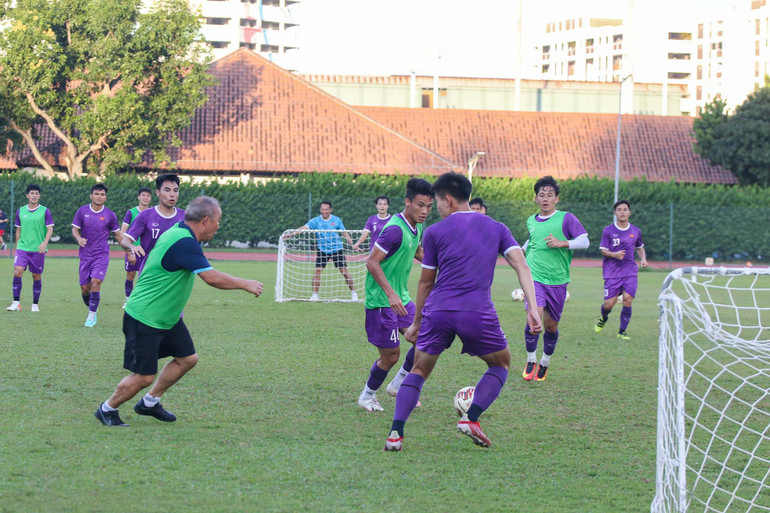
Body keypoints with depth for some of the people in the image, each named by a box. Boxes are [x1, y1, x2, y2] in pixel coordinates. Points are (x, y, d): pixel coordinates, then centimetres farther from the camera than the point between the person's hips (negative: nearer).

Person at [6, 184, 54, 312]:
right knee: (17, 272, -15)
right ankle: (16, 303, -12)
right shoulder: (20, 211, 8)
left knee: (36, 276, 4)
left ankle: (35, 305, 16)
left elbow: (50, 229, -4)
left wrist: (45, 242, -20)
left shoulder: (45, 211, 0)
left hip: (38, 250, -2)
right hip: (22, 248, 2)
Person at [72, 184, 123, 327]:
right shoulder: (82, 211, 1)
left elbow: (118, 235, 10)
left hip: (102, 255, -2)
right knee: (85, 288, 1)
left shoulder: (110, 215, 0)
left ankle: (92, 316, -9)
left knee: (95, 283, -18)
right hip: (85, 255, 2)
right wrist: (79, 239, -17)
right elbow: (75, 229, 6)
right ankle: (91, 308, 28)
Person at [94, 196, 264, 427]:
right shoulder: (184, 243, -27)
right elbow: (212, 278, -28)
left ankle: (150, 402, 27)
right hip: (144, 319, -11)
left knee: (187, 358, 14)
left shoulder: (178, 231, 5)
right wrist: (245, 284, -14)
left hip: (167, 318, 11)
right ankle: (107, 409, 17)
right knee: (144, 377, -4)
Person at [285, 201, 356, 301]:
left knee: (344, 271, -1)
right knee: (318, 271, -10)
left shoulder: (337, 220, 1)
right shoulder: (316, 221, -3)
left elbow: (344, 232, 7)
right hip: (322, 250, 0)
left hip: (337, 249, 0)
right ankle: (315, 295, -1)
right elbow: (304, 228, -14)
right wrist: (292, 234, -27)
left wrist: (351, 243, -8)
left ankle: (353, 293, 14)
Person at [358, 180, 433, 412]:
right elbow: (372, 262, -22)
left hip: (401, 298, 8)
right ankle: (367, 396, 20)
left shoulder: (417, 228, 5)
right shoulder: (395, 229, -23)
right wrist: (391, 294, -27)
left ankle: (399, 384, 18)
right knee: (390, 355, -2)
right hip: (381, 301, -8)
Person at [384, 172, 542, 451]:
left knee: (419, 370, 16)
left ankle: (396, 432, -1)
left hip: (437, 312, 0)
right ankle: (471, 418, 4)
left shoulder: (434, 232, 10)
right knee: (501, 363, 23)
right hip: (478, 313, 0)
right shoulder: (496, 228, 14)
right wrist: (533, 308, -5)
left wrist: (416, 323, 25)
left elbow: (426, 283, 14)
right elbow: (521, 265, 1)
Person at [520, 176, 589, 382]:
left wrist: (563, 243, -20)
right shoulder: (531, 221, 11)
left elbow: (584, 241, -7)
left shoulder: (566, 218, -1)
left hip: (558, 280, -1)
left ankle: (544, 364, 29)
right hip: (535, 277, 1)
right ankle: (530, 362, -3)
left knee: (551, 325, 6)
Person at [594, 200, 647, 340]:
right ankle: (603, 318, 30)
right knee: (609, 303, -7)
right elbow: (603, 250, -1)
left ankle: (622, 332, -2)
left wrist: (643, 259, 4)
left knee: (628, 299, -14)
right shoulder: (608, 231, -1)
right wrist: (614, 254, -20)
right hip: (612, 272, -2)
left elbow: (640, 247, 24)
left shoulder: (636, 231, 9)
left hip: (630, 271, 2)